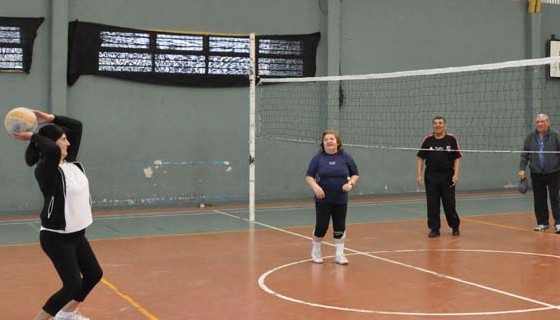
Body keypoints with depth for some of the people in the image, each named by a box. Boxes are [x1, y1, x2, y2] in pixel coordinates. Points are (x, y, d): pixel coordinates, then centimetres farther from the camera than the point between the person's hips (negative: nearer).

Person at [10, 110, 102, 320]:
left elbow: (77, 126, 10)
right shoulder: (45, 170, -20)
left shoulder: (72, 164, 3)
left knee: (94, 274, 20)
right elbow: (53, 150, -43)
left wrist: (49, 118, 5)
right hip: (56, 238, -9)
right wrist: (32, 137, -27)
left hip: (77, 234, 9)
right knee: (73, 286, -10)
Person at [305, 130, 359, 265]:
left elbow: (355, 174, 9)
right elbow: (309, 176, -4)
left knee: (340, 227, 6)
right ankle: (315, 251, 25)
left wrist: (351, 183, -11)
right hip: (323, 200, -2)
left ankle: (339, 254, 20)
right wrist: (315, 186, -22)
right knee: (321, 227, 1)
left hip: (341, 200, 2)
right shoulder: (318, 158, -3)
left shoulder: (345, 157, 1)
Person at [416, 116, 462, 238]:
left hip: (448, 177, -1)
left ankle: (455, 227, 22)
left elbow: (457, 158, 0)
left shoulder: (451, 139, -2)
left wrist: (456, 175, -10)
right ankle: (434, 229, 12)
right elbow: (420, 158, 5)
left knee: (449, 204, 2)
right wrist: (419, 175, -2)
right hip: (431, 178, 1)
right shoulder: (428, 140, 2)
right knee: (432, 205, 2)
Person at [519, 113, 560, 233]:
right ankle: (542, 223, 18)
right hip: (536, 174, 3)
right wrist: (522, 168, 0)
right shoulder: (530, 138, 6)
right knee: (539, 200, 8)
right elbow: (524, 155, 9)